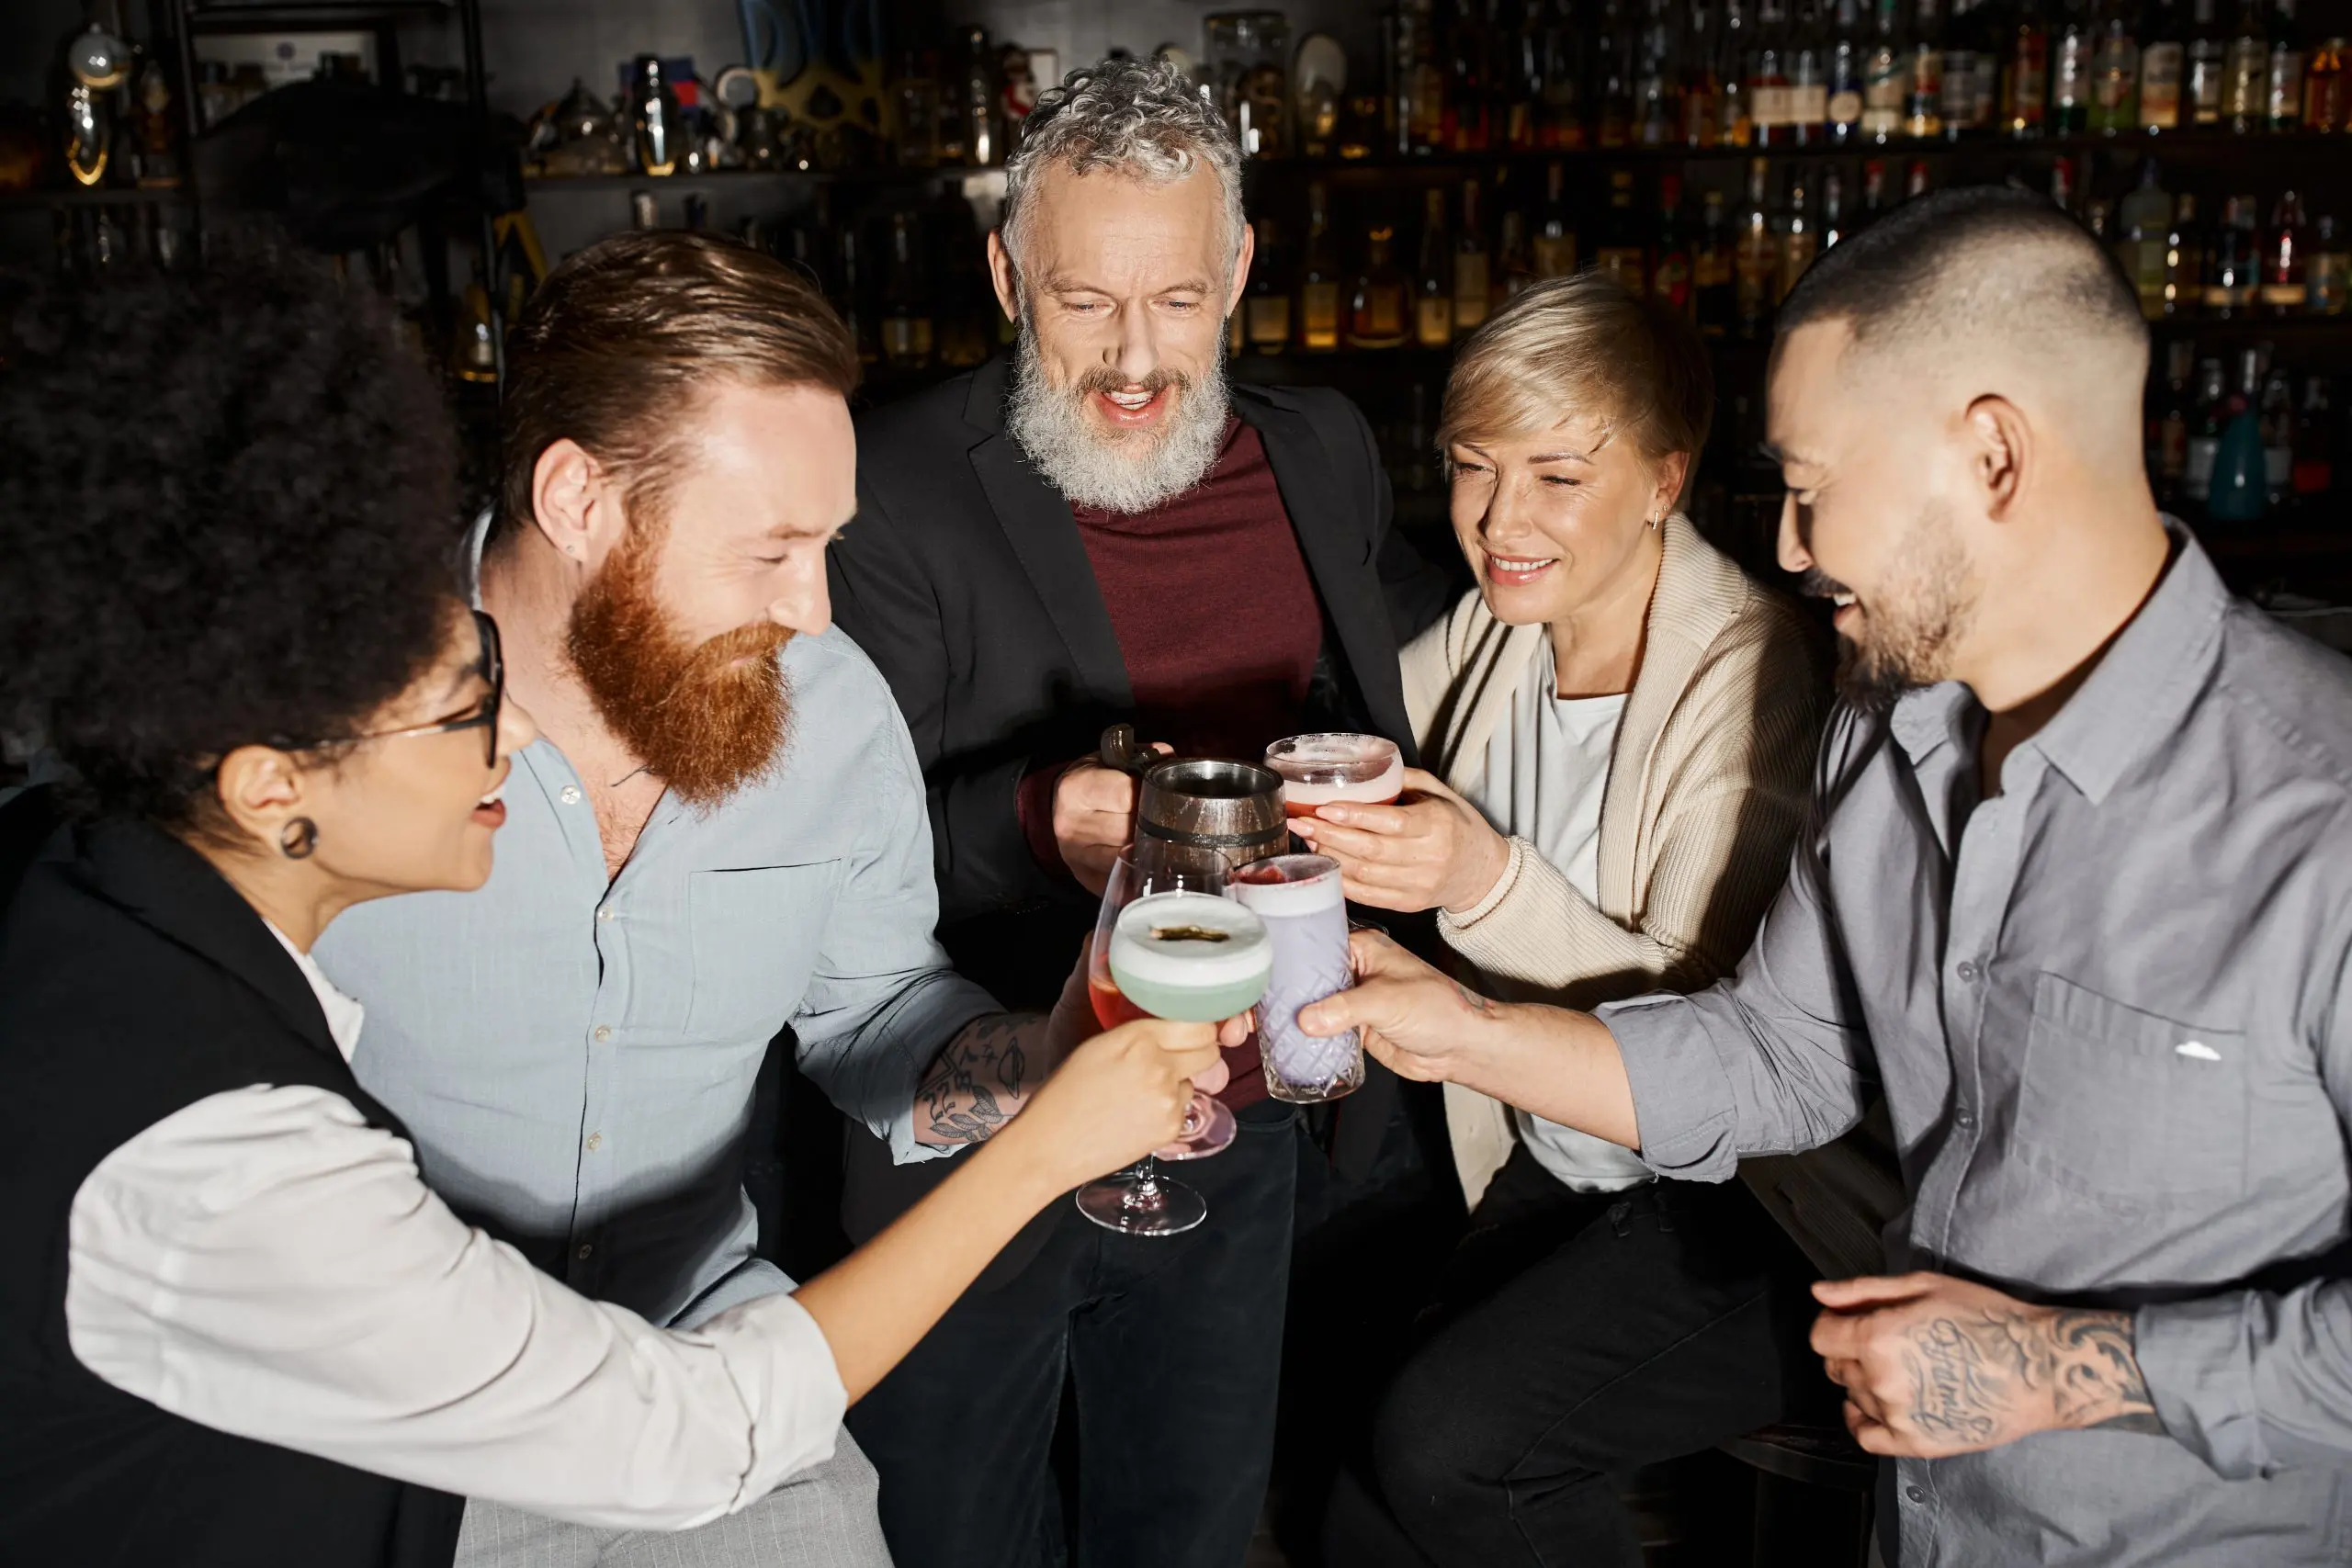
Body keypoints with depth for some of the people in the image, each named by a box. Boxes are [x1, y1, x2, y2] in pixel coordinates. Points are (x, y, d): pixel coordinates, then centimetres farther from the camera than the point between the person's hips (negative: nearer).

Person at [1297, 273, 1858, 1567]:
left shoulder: (1750, 674, -21)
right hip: (1549, 1170, 6)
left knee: (1447, 1438, -21)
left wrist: (1487, 881, -38)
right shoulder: (1491, 634, -2)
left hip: (1742, 1212, -6)